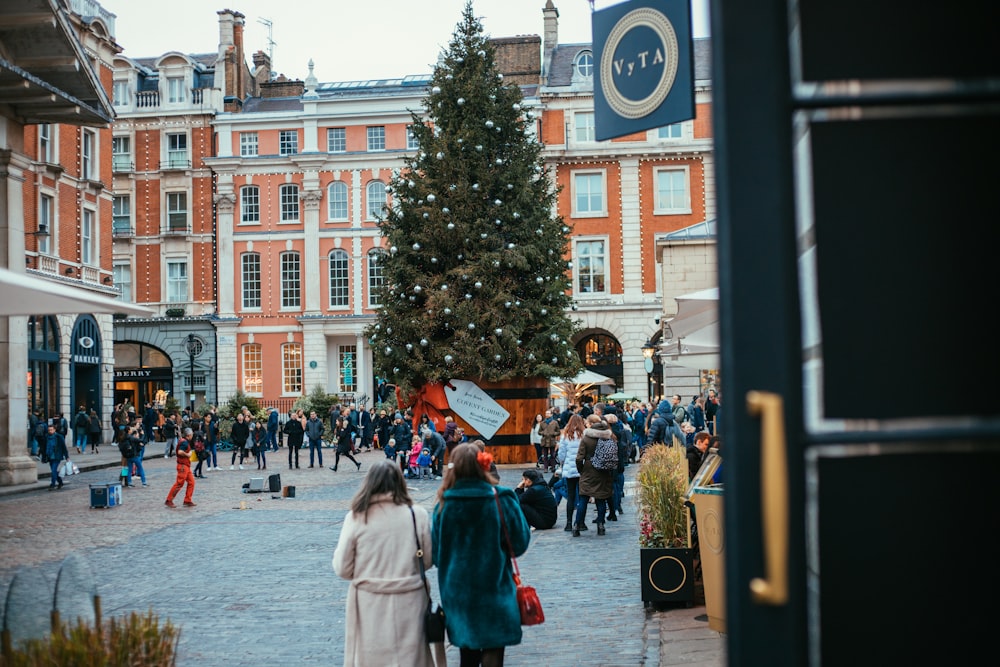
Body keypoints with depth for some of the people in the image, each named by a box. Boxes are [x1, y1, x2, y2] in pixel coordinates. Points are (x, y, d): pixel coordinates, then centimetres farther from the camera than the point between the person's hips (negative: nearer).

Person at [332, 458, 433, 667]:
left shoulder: (356, 517, -9)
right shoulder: (417, 515, -8)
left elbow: (342, 569, -5)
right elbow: (427, 561, 2)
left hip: (369, 606, 0)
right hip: (408, 603, 1)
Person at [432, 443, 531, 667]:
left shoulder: (443, 505, -7)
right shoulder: (501, 501, -13)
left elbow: (435, 554, 0)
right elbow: (519, 543, -8)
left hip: (456, 592, 3)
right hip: (494, 590, -3)